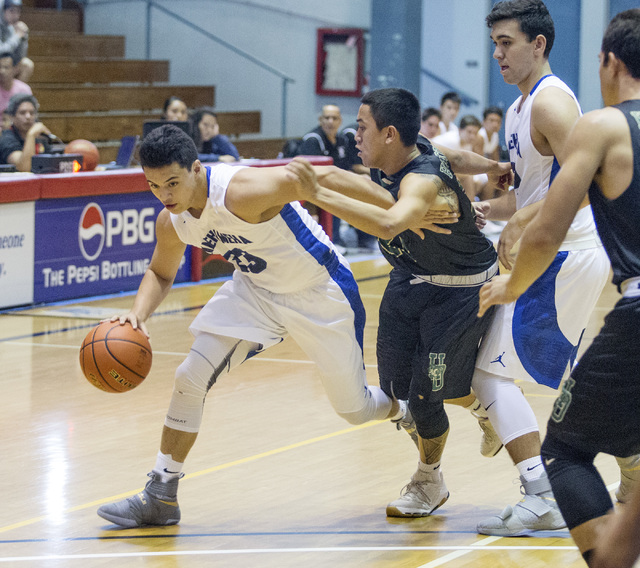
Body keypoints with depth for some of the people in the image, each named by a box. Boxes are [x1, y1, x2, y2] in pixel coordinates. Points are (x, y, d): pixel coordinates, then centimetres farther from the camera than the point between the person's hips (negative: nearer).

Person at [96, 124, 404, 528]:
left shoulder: (243, 191, -36)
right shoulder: (171, 222, -12)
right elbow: (161, 273, 8)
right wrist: (139, 314, -15)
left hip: (319, 291, -5)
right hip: (255, 291, 5)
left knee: (355, 409, 6)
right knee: (191, 378, -8)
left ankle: (409, 411, 42)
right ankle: (161, 497, 4)